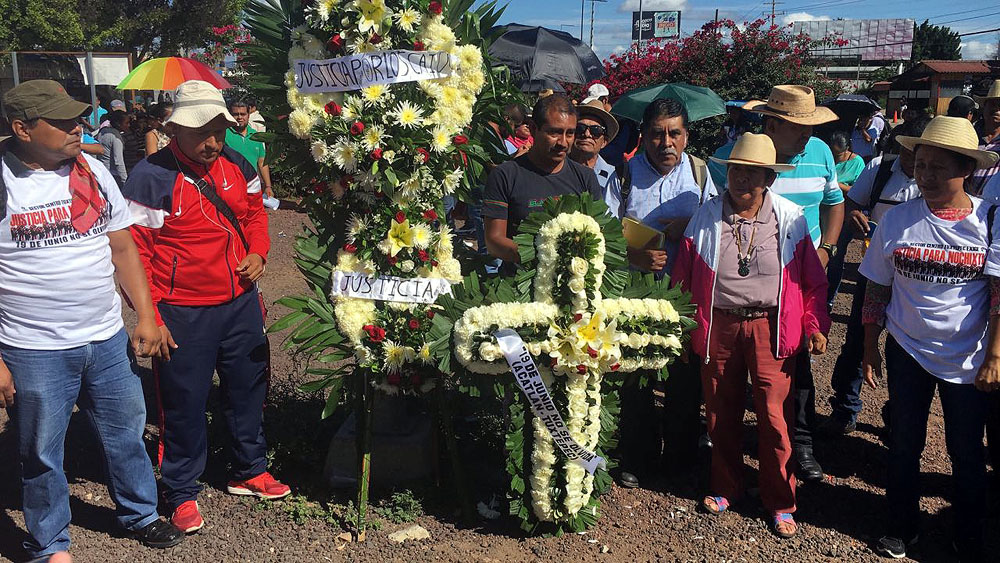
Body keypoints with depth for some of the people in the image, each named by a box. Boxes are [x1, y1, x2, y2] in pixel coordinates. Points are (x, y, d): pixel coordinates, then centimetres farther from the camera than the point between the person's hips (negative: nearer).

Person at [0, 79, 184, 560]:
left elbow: (122, 249, 10)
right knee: (41, 455, 11)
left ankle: (140, 514, 40)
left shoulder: (92, 171, 3)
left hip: (107, 340, 5)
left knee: (127, 434, 17)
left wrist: (146, 317, 7)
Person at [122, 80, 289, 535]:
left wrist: (258, 252, -2)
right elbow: (134, 252, -13)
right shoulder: (151, 178, -15)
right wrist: (149, 317, -15)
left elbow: (255, 212, 18)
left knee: (248, 389, 18)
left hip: (241, 302, 6)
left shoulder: (237, 166, 2)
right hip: (183, 315, -6)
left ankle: (250, 470, 39)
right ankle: (182, 492, 26)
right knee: (184, 402, 7)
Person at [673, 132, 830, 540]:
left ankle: (780, 502, 18)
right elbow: (683, 278, 5)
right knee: (721, 413, 13)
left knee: (775, 417, -1)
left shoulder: (790, 219, 0)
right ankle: (725, 488, 33)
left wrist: (816, 327, -1)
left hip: (769, 328, -1)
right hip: (718, 326, 2)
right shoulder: (706, 217, 3)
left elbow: (813, 281, 4)